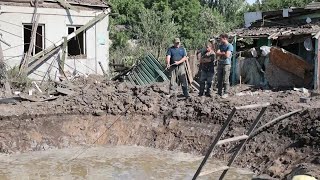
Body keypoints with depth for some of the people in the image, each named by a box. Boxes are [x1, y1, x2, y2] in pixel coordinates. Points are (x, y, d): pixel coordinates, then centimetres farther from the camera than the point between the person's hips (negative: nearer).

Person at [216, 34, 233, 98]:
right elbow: (217, 53, 4)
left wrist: (221, 53, -1)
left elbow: (227, 55, -15)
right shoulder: (221, 46, 16)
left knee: (225, 80, -6)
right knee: (219, 79, 7)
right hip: (220, 64, 7)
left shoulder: (230, 46, -5)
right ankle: (219, 93, 14)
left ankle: (226, 93, -1)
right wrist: (223, 53, -8)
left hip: (226, 64, -6)